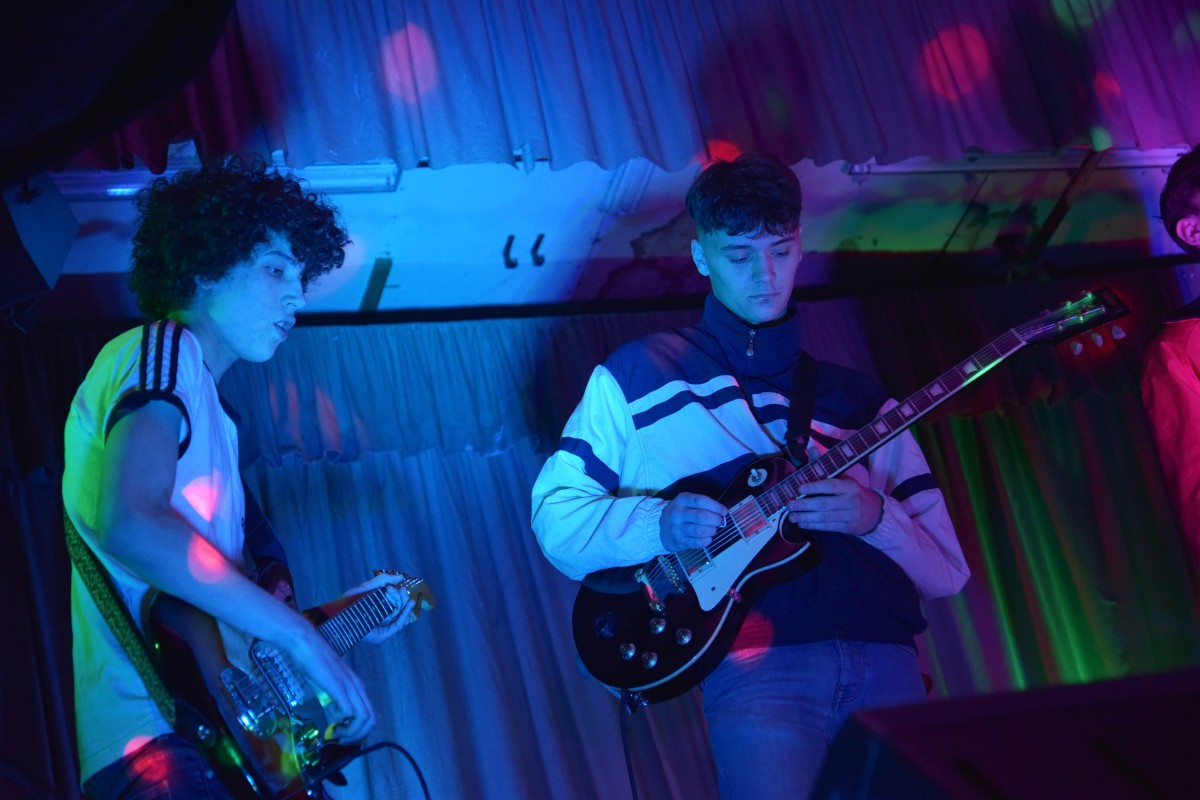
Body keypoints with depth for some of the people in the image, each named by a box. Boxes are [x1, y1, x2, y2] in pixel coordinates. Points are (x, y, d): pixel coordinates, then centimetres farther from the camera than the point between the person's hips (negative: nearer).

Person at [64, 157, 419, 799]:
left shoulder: (205, 404, 25)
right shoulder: (164, 350, -3)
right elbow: (129, 522, -22)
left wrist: (342, 614, 22)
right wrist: (299, 633, -19)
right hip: (158, 744, -9)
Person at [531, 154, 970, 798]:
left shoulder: (860, 402, 18)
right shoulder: (641, 375, 11)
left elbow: (948, 573, 15)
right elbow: (554, 514, 8)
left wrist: (876, 518, -5)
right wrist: (659, 523, -10)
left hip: (882, 659, 3)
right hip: (756, 659, -3)